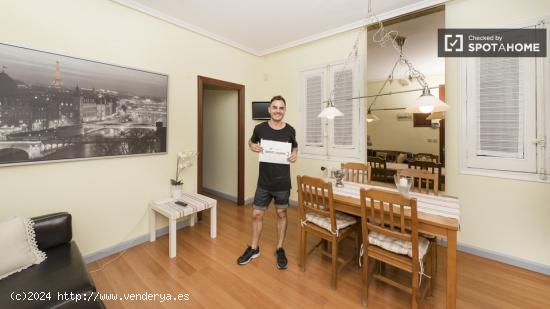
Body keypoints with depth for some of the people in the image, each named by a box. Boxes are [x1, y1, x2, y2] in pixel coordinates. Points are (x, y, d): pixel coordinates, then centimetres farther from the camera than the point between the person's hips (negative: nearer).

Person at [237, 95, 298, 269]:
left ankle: (280, 249, 33)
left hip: (283, 182, 0)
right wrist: (252, 146, -10)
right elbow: (251, 142, 13)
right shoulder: (260, 128, -6)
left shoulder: (290, 130, -4)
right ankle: (254, 249, 32)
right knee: (256, 214, 9)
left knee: (281, 214, 13)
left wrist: (295, 155, -8)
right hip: (264, 182, 1)